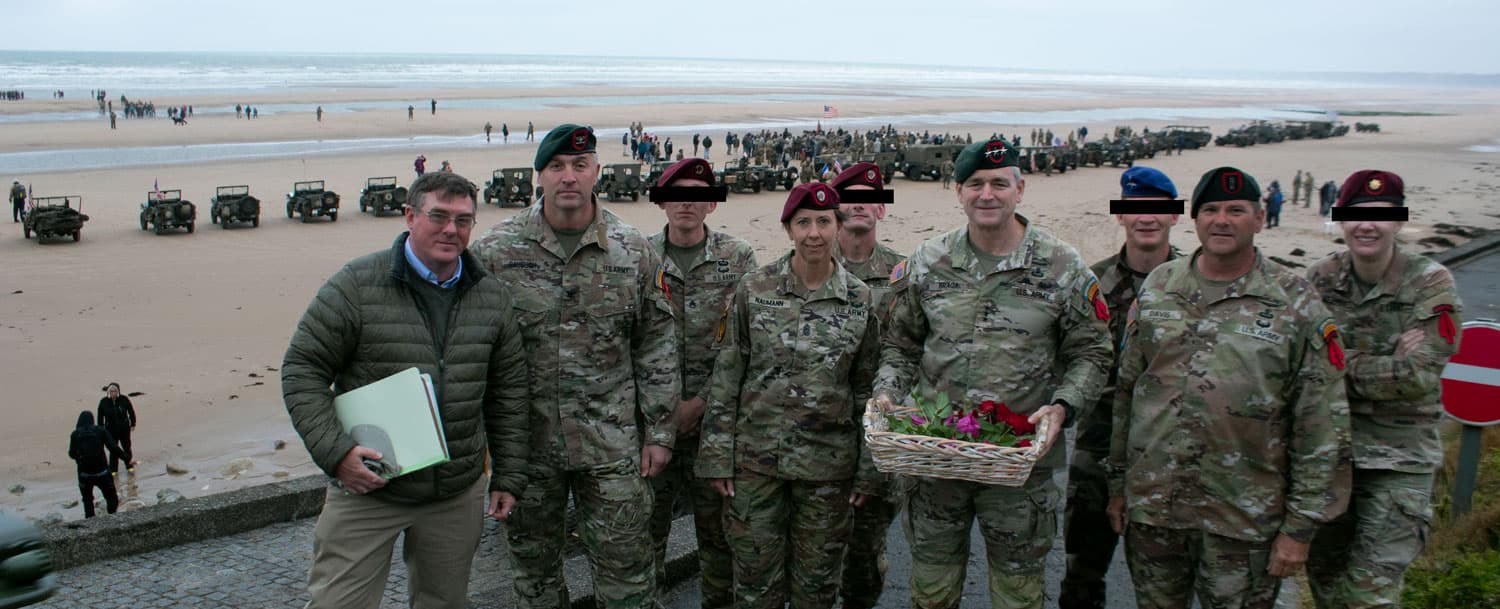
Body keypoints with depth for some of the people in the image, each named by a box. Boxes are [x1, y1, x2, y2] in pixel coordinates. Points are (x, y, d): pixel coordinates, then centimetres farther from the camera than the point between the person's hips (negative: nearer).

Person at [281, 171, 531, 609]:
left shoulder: (493, 297, 4)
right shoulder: (356, 285, -8)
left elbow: (508, 392, 9)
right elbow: (301, 371, -6)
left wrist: (509, 475, 8)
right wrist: (334, 452, -16)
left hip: (458, 495, 3)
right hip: (365, 488, -3)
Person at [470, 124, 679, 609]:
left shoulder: (633, 251, -1)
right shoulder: (495, 251, -3)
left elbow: (657, 346, 3)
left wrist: (659, 433, 2)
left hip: (612, 444, 0)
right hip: (526, 442, 1)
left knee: (626, 568, 7)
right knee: (532, 564, 16)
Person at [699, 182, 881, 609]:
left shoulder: (860, 300, -1)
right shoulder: (754, 289, -3)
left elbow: (867, 389, 5)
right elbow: (727, 374, 0)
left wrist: (867, 470, 4)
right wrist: (718, 455, -3)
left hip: (828, 462, 1)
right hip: (756, 457, 0)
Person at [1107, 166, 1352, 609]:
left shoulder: (1296, 304, -5)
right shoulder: (1157, 287, 5)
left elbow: (1323, 426, -5)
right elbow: (1126, 389, 10)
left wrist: (1300, 527, -6)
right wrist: (1117, 484, 10)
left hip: (1244, 520, -3)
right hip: (1150, 505, 3)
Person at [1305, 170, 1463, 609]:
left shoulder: (1431, 284, -10)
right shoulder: (1321, 279, -1)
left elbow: (1418, 377, -19)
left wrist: (1342, 363, -14)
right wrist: (1385, 364, -19)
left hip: (1398, 455, -4)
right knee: (1324, 571, 18)